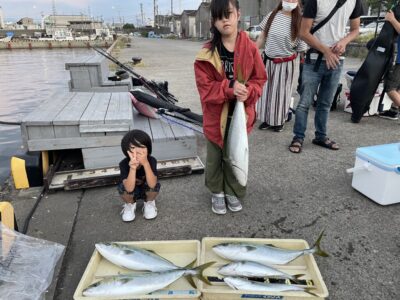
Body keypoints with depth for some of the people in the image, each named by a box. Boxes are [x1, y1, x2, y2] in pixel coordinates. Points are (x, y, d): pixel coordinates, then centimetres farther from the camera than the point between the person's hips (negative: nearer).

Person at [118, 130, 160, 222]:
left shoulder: (151, 161, -28)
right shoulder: (124, 164, -28)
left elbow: (152, 184, -40)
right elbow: (129, 188, -38)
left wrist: (145, 163, -51)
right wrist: (133, 168, -53)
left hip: (147, 191, 0)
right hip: (131, 193, 0)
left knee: (155, 185, -32)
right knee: (123, 187, -31)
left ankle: (149, 203, 3)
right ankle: (130, 204, 4)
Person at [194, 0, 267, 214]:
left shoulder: (250, 48, -5)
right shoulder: (207, 53, -10)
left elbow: (259, 79, 1)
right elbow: (205, 87, -12)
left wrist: (248, 92, -19)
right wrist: (229, 90, -26)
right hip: (216, 115, -1)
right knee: (215, 157, 14)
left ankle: (232, 192, 37)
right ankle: (216, 192, 36)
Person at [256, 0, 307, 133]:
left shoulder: (299, 21, -7)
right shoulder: (272, 16, 1)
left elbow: (302, 48, -5)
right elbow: (262, 38, 6)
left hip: (285, 63, -3)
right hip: (268, 60, 3)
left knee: (281, 91, 7)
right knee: (266, 90, 9)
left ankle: (279, 121, 22)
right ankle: (267, 119, 24)